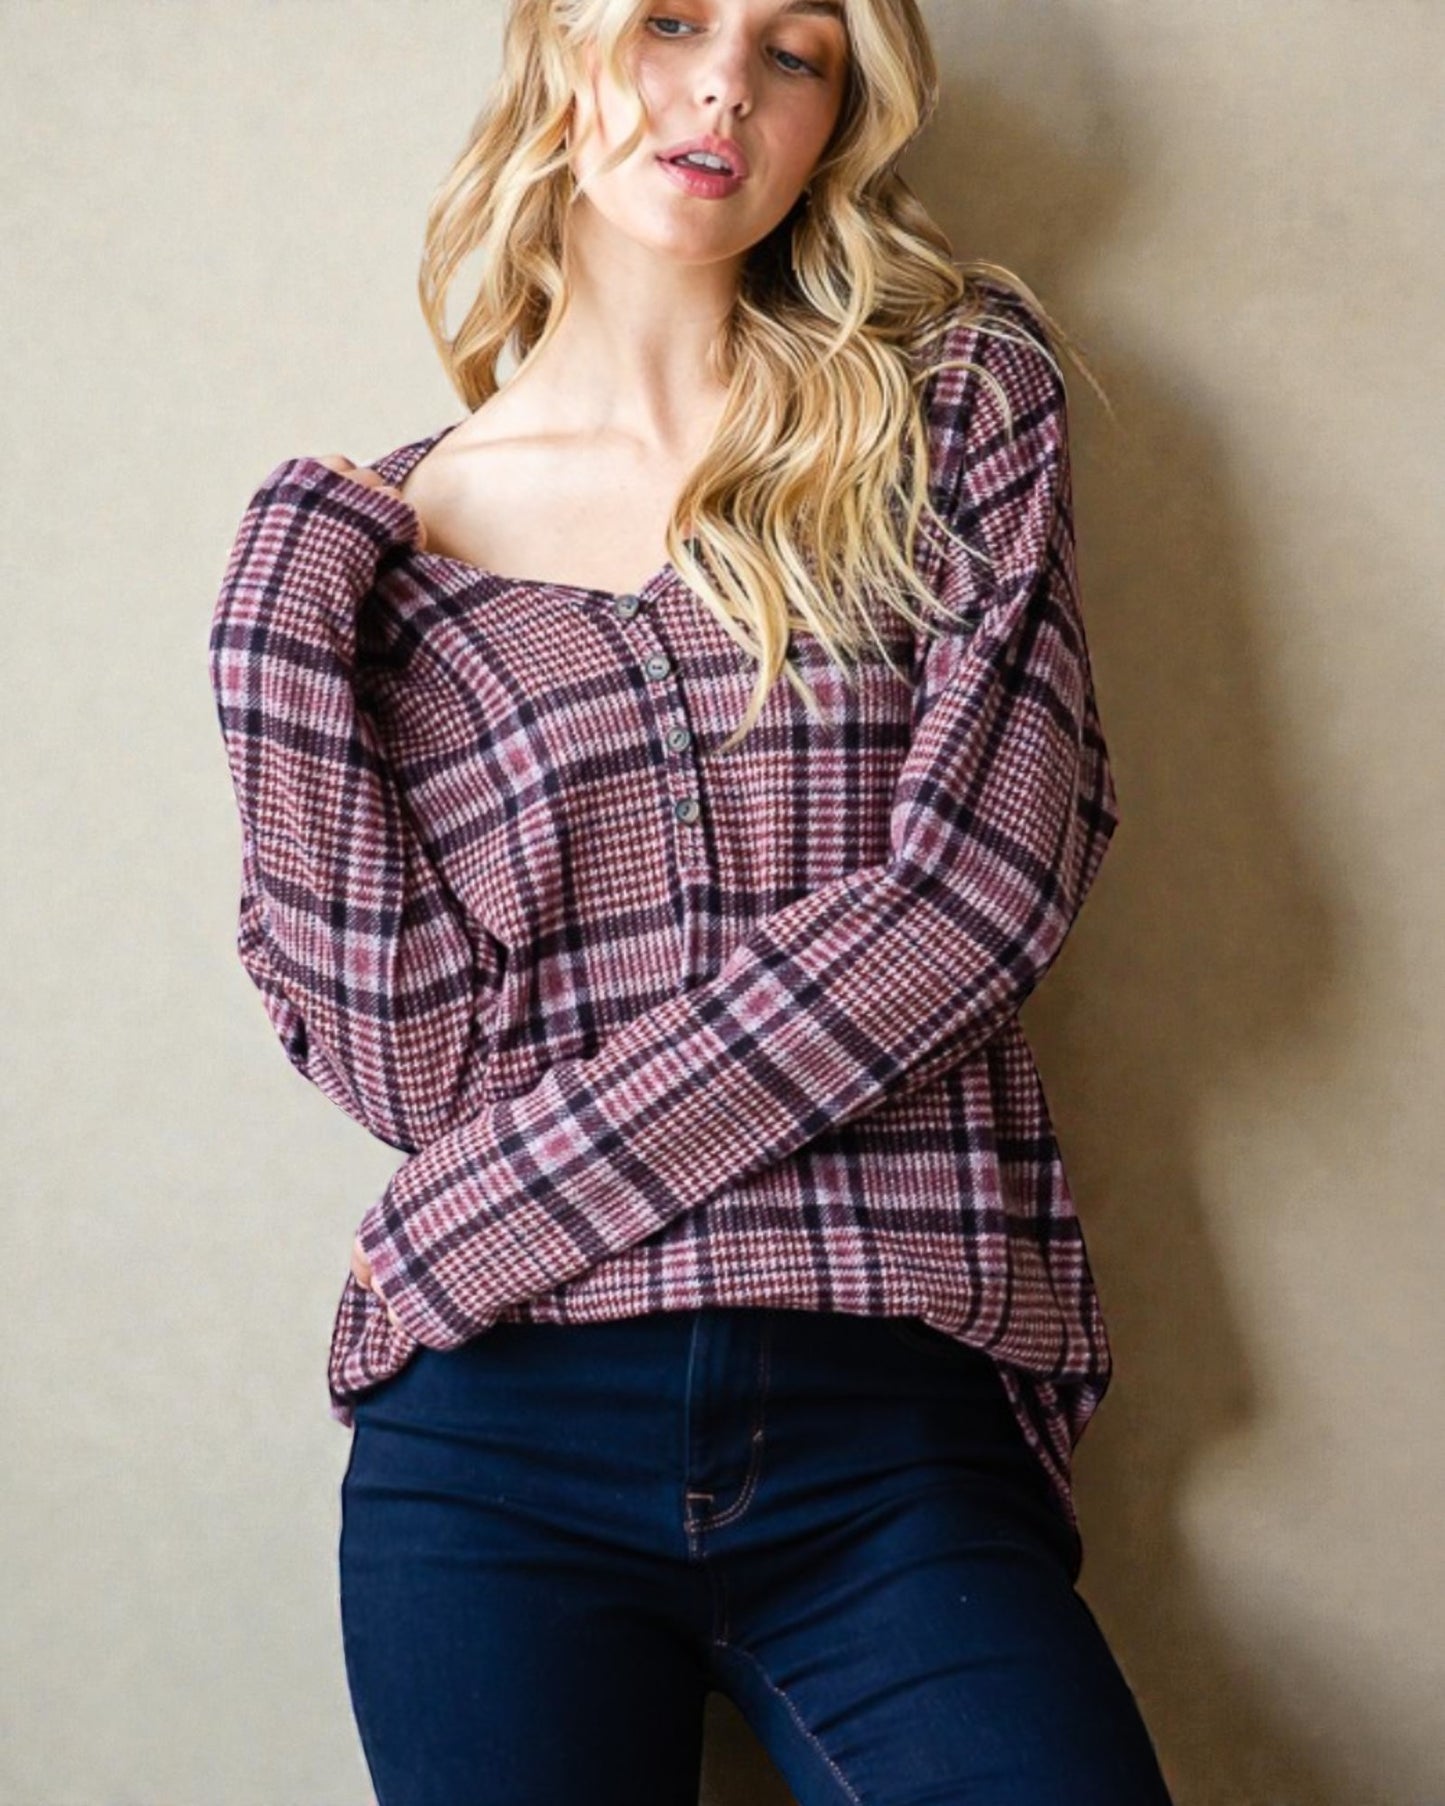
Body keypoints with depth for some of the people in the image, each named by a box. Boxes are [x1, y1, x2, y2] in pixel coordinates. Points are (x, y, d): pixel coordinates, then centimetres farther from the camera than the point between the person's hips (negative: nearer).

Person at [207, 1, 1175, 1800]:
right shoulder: (372, 543, 8)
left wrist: (509, 1208, -8)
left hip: (899, 1437, 0)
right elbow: (409, 1064, 0)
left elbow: (991, 877, -7)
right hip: (502, 1434, 1)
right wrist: (283, 629, -6)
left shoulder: (956, 394, 6)